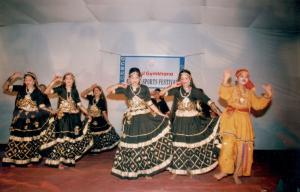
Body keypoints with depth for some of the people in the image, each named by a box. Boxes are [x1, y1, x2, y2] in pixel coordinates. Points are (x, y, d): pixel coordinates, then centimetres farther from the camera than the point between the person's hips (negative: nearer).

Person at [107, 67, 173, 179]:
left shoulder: (144, 89, 0)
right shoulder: (126, 89, -1)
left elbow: (150, 104, 4)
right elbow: (108, 90, 0)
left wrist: (161, 115, 0)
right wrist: (119, 85, -12)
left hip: (145, 119, 1)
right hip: (132, 121, 0)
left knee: (147, 143, 3)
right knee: (132, 145, 6)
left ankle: (147, 170, 19)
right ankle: (132, 170, 23)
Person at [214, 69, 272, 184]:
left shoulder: (250, 92, 13)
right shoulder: (232, 89, 3)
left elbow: (258, 105, 8)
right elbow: (224, 95, -18)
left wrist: (267, 95, 0)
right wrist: (225, 80, -29)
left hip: (243, 122, 4)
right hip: (231, 120, -3)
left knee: (243, 148, 5)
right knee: (228, 144, -15)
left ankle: (237, 173, 19)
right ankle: (225, 170, -2)